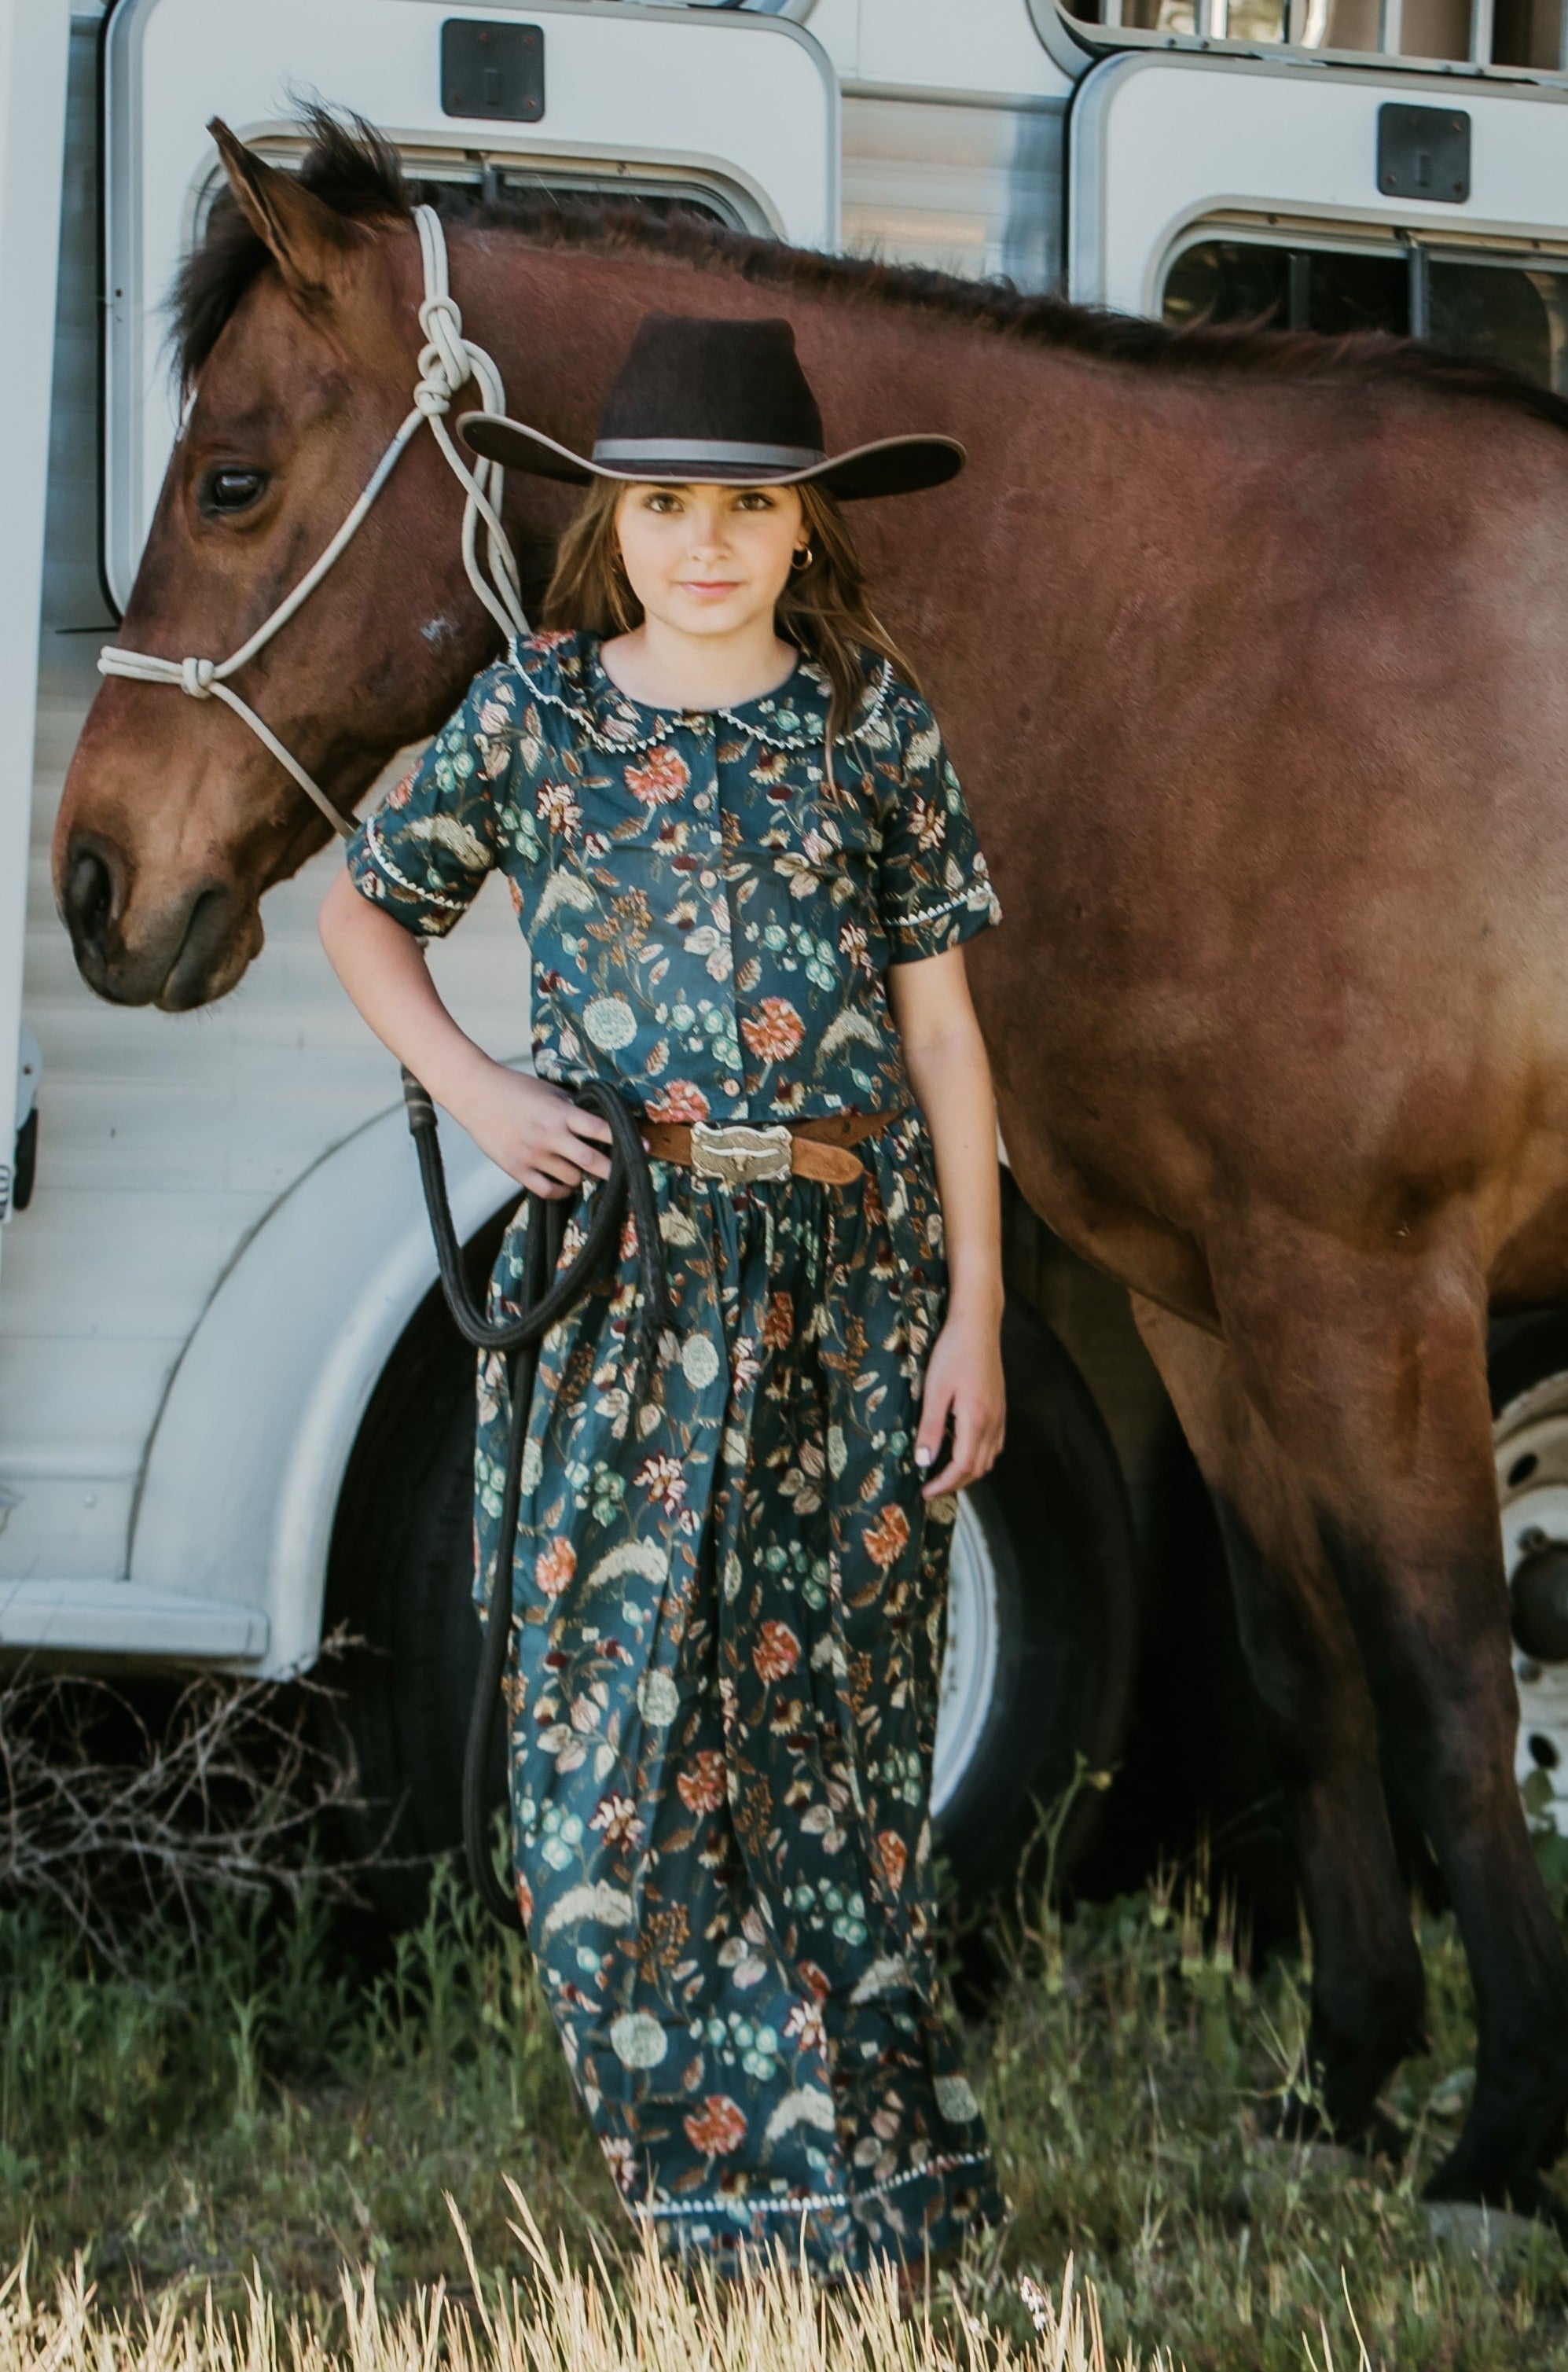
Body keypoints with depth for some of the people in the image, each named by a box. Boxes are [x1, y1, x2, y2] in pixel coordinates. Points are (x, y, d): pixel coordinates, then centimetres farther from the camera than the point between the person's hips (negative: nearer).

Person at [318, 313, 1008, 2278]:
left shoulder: (873, 725, 3)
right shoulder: (532, 716, 3)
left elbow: (941, 1030, 4)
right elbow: (362, 912, 15)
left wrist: (974, 1314, 0)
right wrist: (475, 1091, -2)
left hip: (853, 1262, 0)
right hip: (625, 1267, 0)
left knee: (839, 1740, 4)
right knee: (618, 1736, -5)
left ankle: (891, 2211, 16)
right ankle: (781, 2194, 7)